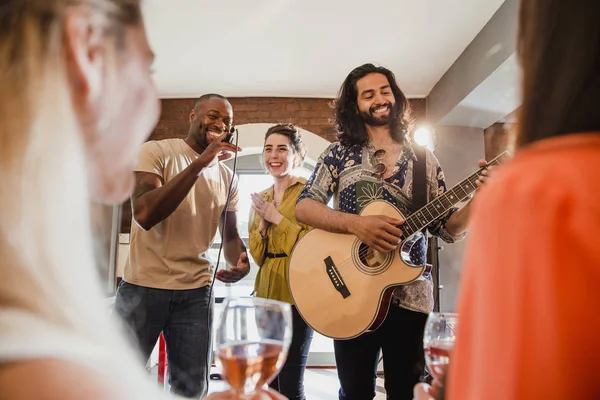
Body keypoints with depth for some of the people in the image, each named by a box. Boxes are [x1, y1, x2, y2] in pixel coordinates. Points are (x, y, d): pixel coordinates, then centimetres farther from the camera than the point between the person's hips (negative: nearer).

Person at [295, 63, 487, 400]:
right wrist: (357, 224, -22)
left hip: (410, 297, 1)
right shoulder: (339, 154, 3)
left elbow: (449, 230, 4)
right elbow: (303, 208, -7)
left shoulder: (424, 160, 6)